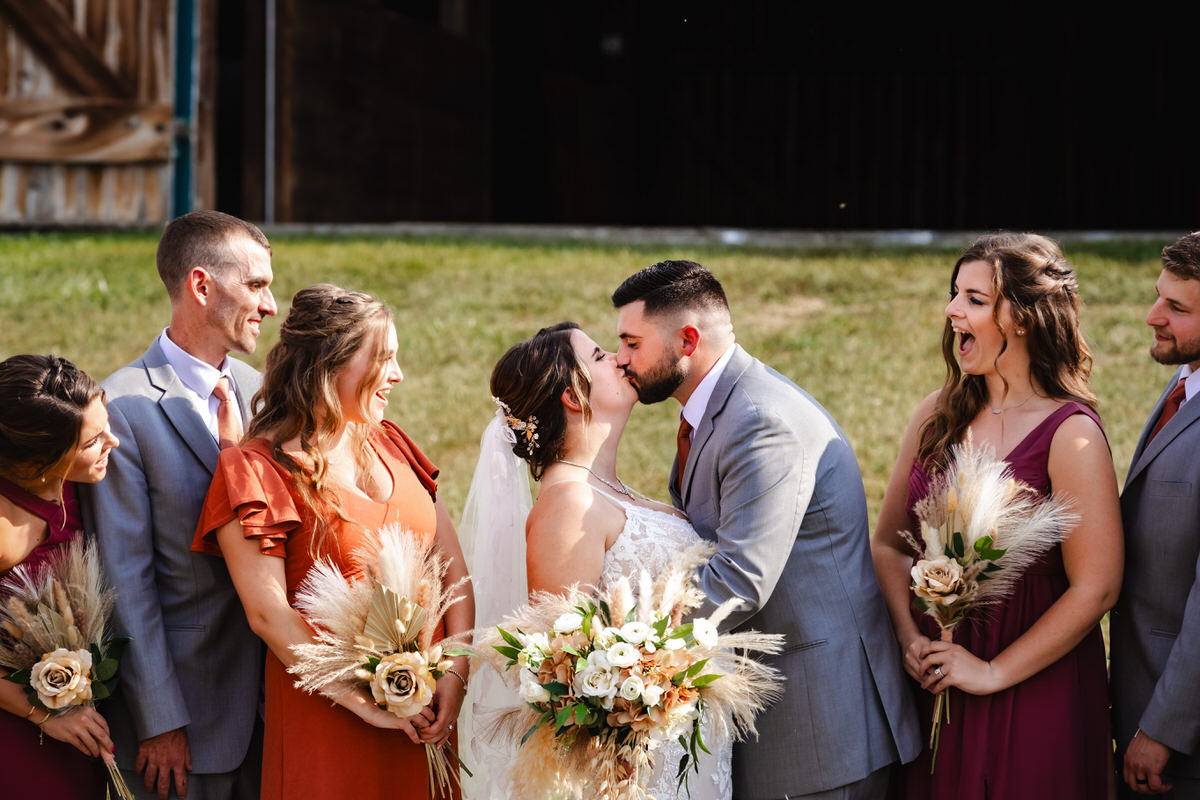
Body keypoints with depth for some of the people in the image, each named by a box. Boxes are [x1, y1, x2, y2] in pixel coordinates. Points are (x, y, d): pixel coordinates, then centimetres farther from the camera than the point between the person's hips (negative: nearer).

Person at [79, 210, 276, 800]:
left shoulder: (256, 389, 8)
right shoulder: (124, 406, -13)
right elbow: (125, 577, -14)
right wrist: (159, 722, -14)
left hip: (271, 687, 6)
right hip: (183, 696, -6)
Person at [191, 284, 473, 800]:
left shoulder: (388, 444, 9)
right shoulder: (257, 471, -10)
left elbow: (451, 562, 7)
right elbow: (267, 614, -16)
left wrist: (456, 671, -6)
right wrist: (365, 702, -18)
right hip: (327, 716, -6)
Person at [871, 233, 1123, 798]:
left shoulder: (1070, 434, -15)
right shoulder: (937, 417, 3)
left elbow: (1095, 587, -17)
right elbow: (889, 542, 10)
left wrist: (994, 672, -13)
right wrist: (910, 636, -6)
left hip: (1036, 692, -5)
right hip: (934, 683, 5)